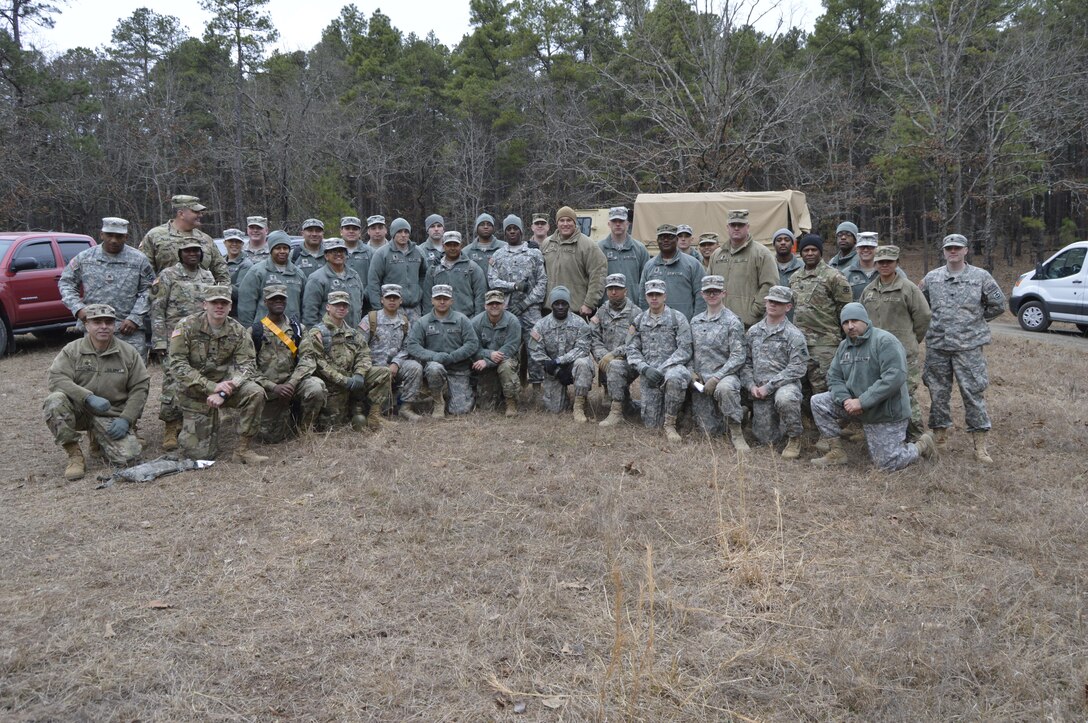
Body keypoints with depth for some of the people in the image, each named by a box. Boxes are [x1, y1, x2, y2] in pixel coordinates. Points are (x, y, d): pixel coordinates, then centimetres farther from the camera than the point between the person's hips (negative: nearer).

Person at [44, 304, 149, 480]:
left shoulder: (129, 352, -1)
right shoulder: (72, 350, -3)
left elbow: (140, 388, -1)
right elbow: (56, 378, -16)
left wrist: (125, 419, -12)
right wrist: (89, 397, -30)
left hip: (112, 416, 1)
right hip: (79, 410, -1)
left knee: (127, 457, -20)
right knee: (55, 401, -33)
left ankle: (98, 438, 18)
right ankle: (74, 455, -14)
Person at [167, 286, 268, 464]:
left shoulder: (239, 332, -5)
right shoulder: (187, 327, -11)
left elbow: (245, 366, -11)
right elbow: (177, 365, -18)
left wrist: (222, 393, -28)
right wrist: (211, 387, -28)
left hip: (223, 384, 2)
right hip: (194, 391, -2)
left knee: (255, 393, -29)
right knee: (201, 454, -5)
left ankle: (243, 449, -14)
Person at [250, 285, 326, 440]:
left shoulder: (297, 328, 7)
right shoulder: (254, 331, 2)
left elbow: (307, 359, -4)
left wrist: (292, 383, -19)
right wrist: (273, 387, -16)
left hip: (294, 381, 0)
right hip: (269, 390, 0)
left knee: (316, 388, -32)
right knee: (271, 438, -1)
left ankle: (305, 431, -6)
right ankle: (288, 418, 35)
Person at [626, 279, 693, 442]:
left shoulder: (678, 318, 2)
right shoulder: (639, 321, 13)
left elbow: (685, 350, -5)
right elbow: (632, 350, 8)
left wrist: (661, 369, -16)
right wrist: (645, 368, -12)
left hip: (672, 366, -3)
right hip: (648, 372, 3)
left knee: (675, 378, -41)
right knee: (651, 423, -3)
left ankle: (670, 424, -23)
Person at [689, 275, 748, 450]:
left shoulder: (732, 322, -4)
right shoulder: (695, 321, 14)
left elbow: (739, 357, -11)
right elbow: (690, 351, 18)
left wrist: (716, 378, -19)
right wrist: (692, 371, -1)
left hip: (725, 375, -5)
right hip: (700, 379, 5)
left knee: (725, 388, -42)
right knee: (710, 431, -1)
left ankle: (736, 432, -26)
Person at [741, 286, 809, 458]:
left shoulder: (794, 334, -4)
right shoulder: (753, 331, 11)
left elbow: (798, 368, -12)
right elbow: (746, 362, 11)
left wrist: (769, 386, -17)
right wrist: (751, 385, -6)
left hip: (785, 384, -4)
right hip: (759, 391, 4)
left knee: (785, 398, -41)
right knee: (765, 439, 1)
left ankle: (794, 438, -14)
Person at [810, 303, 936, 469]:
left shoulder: (885, 341, -20)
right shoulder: (844, 346, 4)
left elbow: (895, 377, -30)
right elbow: (834, 377, 4)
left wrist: (862, 402, -29)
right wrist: (845, 400, -17)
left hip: (887, 413, -7)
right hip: (857, 407, 7)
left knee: (888, 464, -4)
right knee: (819, 402, -5)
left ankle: (922, 445, 26)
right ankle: (836, 452, 4)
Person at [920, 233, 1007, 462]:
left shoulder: (980, 277, 1)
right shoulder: (932, 278, 7)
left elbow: (998, 304, 8)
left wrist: (975, 318, 8)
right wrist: (936, 320, 11)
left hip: (969, 346, -2)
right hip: (937, 346, 3)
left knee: (973, 393, -4)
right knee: (938, 393, 8)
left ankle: (980, 446, 2)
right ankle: (941, 437, 21)